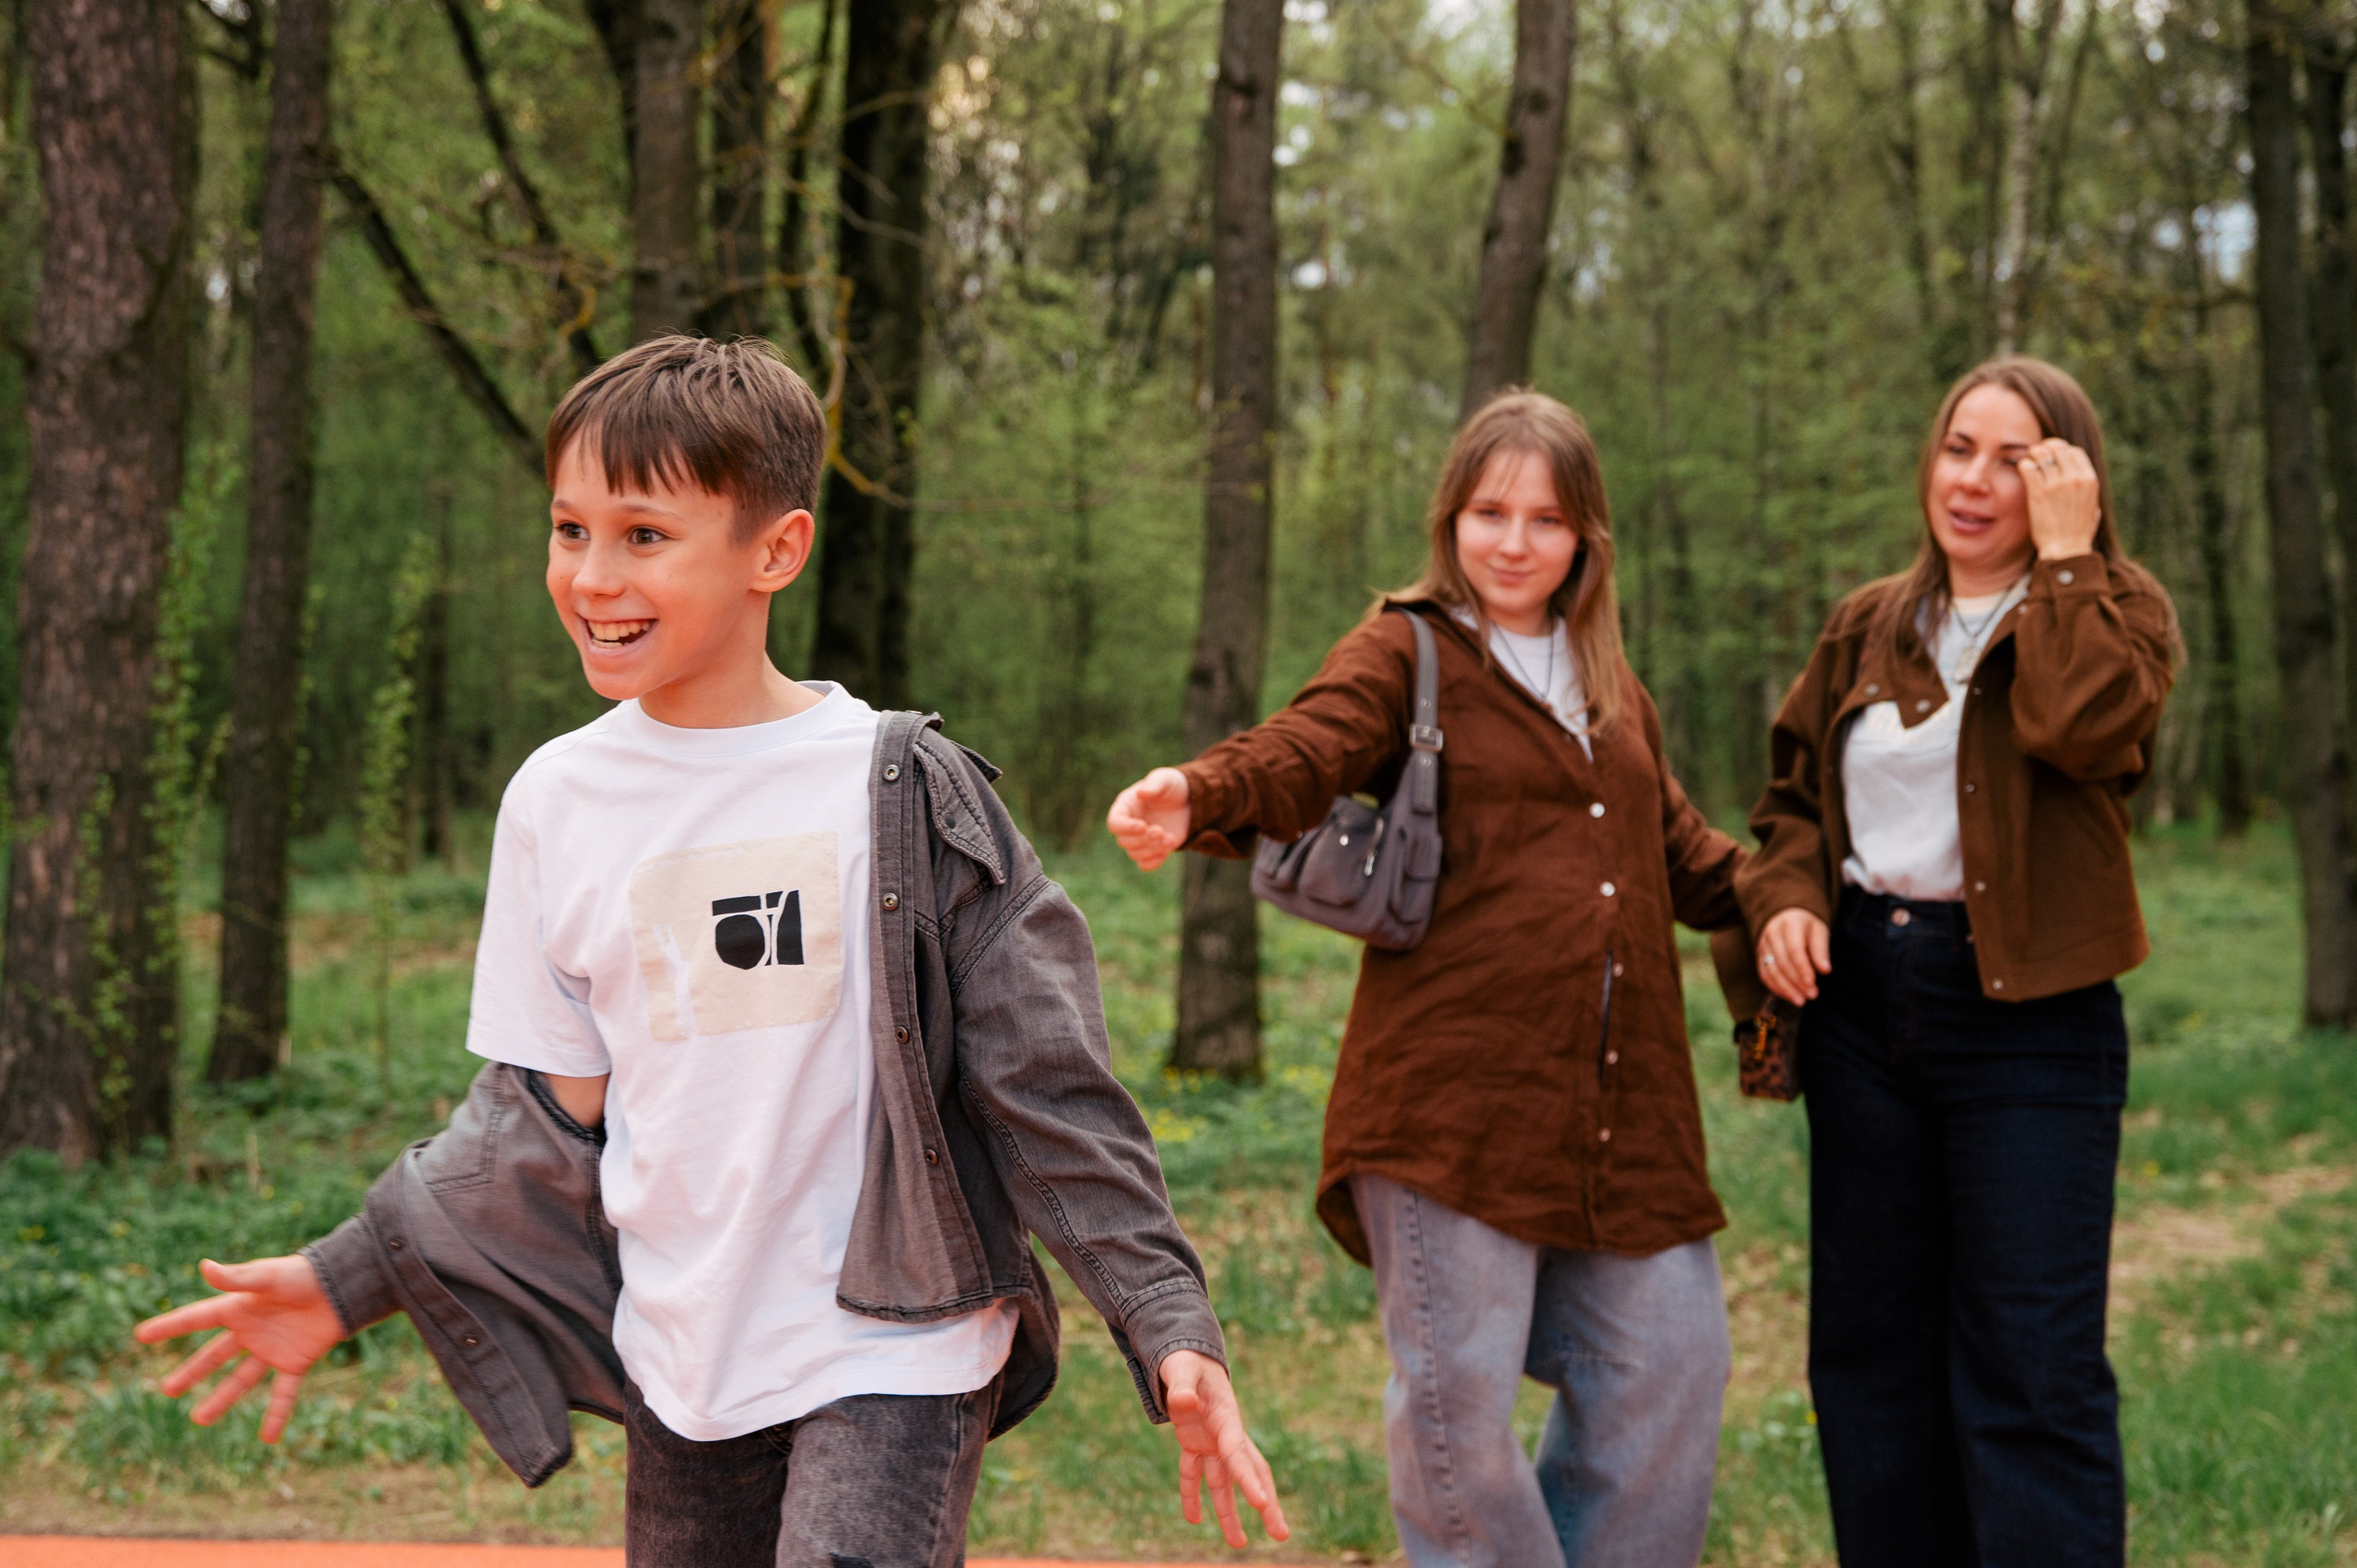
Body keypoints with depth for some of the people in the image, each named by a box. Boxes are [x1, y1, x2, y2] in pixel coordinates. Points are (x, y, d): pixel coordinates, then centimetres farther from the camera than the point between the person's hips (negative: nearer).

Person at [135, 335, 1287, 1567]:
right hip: (683, 1365, 5)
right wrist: (348, 1279, 3)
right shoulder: (556, 802, 3)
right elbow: (546, 1117, 9)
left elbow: (1046, 1085, -6)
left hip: (894, 1355, -4)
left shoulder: (900, 793, -9)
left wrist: (1168, 1320, -12)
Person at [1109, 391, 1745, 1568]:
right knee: (1461, 1396, -3)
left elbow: (1682, 855, 34)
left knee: (1667, 1365, 9)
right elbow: (1301, 753, -19)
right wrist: (1196, 801, -39)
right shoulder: (1407, 654, 1)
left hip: (1621, 1108, 6)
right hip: (1454, 1091, -6)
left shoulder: (1610, 689, 20)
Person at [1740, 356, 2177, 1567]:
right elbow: (1794, 794, 17)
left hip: (2025, 1015, -5)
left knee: (2032, 1370, -6)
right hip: (1864, 1003, 5)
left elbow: (2083, 731, -22)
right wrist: (1786, 900, -2)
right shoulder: (1866, 628, 12)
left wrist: (2062, 557, -16)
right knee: (1871, 1352, 11)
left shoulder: (2115, 613, -1)